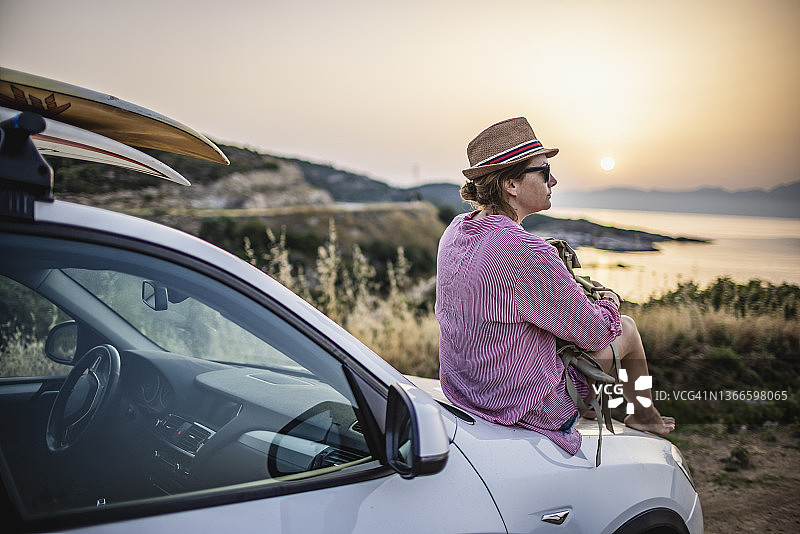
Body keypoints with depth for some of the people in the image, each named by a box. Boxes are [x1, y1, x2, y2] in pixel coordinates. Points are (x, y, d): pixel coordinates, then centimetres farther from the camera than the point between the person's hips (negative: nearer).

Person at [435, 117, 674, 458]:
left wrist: (573, 290, 13)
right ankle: (644, 415, 44)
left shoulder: (456, 230, -5)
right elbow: (595, 333, -19)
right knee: (626, 327, 15)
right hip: (526, 408, -7)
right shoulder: (527, 252, -31)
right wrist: (609, 303, 4)